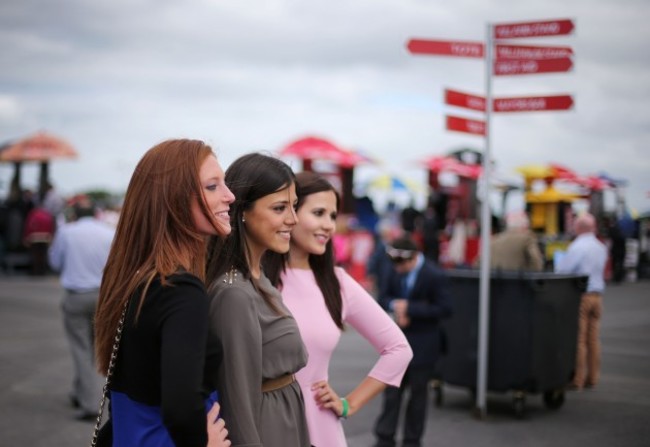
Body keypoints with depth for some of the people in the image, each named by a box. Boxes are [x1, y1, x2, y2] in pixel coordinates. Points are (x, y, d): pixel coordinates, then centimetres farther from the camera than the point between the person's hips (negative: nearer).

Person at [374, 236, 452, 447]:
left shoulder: (435, 276, -16)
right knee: (391, 391, 5)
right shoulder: (397, 272, 2)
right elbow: (384, 298, 10)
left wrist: (409, 308, -21)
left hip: (423, 345, -5)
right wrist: (395, 305, -14)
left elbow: (444, 309, -17)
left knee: (417, 393, 7)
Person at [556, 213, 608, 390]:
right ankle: (591, 378, 14)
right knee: (593, 339, 10)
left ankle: (577, 379, -1)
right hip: (597, 294, 7)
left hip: (580, 295, -7)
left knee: (578, 339, -3)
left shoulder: (576, 247, -15)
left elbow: (562, 270, -15)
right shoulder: (601, 247, 8)